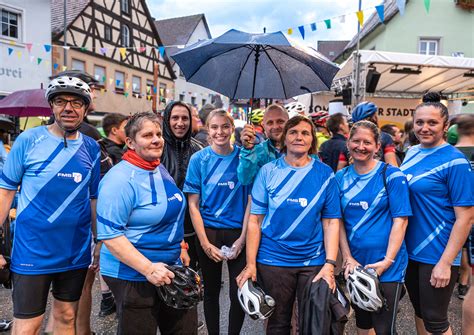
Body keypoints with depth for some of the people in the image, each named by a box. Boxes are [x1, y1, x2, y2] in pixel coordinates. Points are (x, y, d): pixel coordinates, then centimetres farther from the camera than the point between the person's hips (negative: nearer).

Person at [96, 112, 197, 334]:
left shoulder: (161, 170, 6)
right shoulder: (120, 180, -20)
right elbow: (109, 234, -24)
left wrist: (179, 247, 17)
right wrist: (148, 268, -27)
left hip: (170, 269, 8)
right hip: (133, 275, -8)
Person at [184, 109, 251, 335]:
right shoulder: (199, 159, -3)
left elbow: (250, 201, -1)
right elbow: (193, 204, -3)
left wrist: (242, 239, -9)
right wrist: (205, 243, -9)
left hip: (238, 233, 0)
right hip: (208, 232, 0)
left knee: (239, 293, 3)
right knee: (211, 291, 15)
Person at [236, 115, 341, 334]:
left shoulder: (325, 174, -1)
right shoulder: (268, 171, -3)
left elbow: (331, 222, -2)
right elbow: (255, 219, -5)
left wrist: (330, 264, -10)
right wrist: (250, 264, -8)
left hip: (314, 261, 1)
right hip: (273, 260, 0)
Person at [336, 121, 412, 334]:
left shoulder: (392, 176, -7)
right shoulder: (341, 178, 4)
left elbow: (400, 220, -11)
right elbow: (338, 220, 3)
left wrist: (387, 261, -17)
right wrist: (348, 258, -6)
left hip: (387, 267, -4)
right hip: (354, 265, 4)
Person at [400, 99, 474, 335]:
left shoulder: (454, 162, -15)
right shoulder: (411, 153, 4)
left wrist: (445, 263, -18)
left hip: (436, 257, -6)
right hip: (408, 250, 6)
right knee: (419, 310, 22)